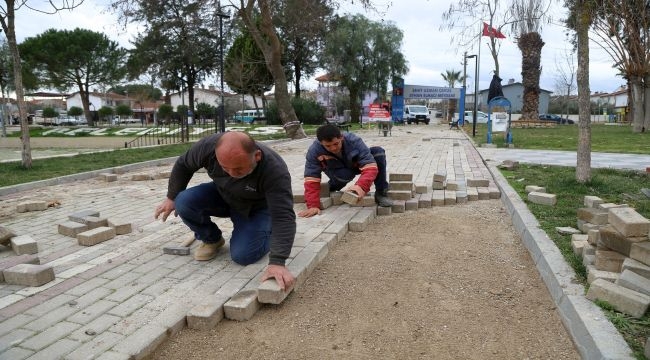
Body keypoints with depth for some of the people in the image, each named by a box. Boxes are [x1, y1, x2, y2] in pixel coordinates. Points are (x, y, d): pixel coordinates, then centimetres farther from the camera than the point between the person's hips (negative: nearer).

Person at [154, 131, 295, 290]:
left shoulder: (275, 170, -38)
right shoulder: (208, 146, -28)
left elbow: (283, 216, -41)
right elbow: (183, 165, -7)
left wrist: (277, 262, -50)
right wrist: (172, 197, 2)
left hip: (257, 207, -3)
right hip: (221, 195, 4)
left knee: (242, 255, -22)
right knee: (184, 203, -21)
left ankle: (268, 231, 10)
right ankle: (212, 239, 6)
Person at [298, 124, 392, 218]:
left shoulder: (354, 141, -36)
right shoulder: (314, 150, -34)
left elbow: (369, 166, -43)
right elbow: (311, 178, -34)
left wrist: (362, 186, -62)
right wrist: (313, 205, -45)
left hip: (357, 164, 1)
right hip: (339, 170, -1)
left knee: (378, 151, -26)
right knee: (343, 175, -38)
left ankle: (381, 193, -14)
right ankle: (331, 188, -1)